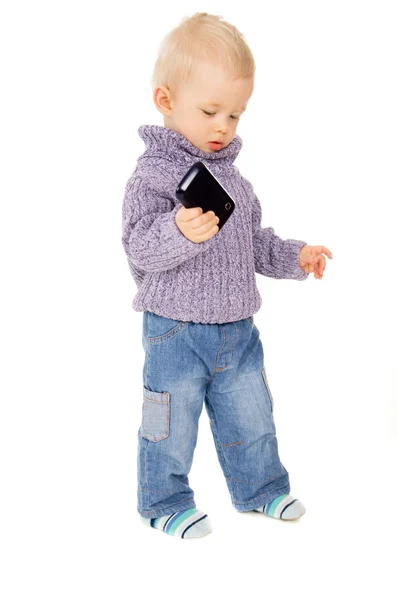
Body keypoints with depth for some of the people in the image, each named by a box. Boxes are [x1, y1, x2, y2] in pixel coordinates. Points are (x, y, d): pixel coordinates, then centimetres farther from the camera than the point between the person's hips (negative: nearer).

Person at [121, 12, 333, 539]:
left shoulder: (230, 175, 9)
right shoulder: (154, 174, -14)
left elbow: (253, 239, 20)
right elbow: (139, 248, -23)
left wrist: (293, 257, 9)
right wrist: (178, 233, -41)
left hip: (237, 327, 7)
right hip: (175, 329, -6)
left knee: (250, 415, 18)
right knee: (172, 423, 7)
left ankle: (259, 487, 38)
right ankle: (165, 501, 28)